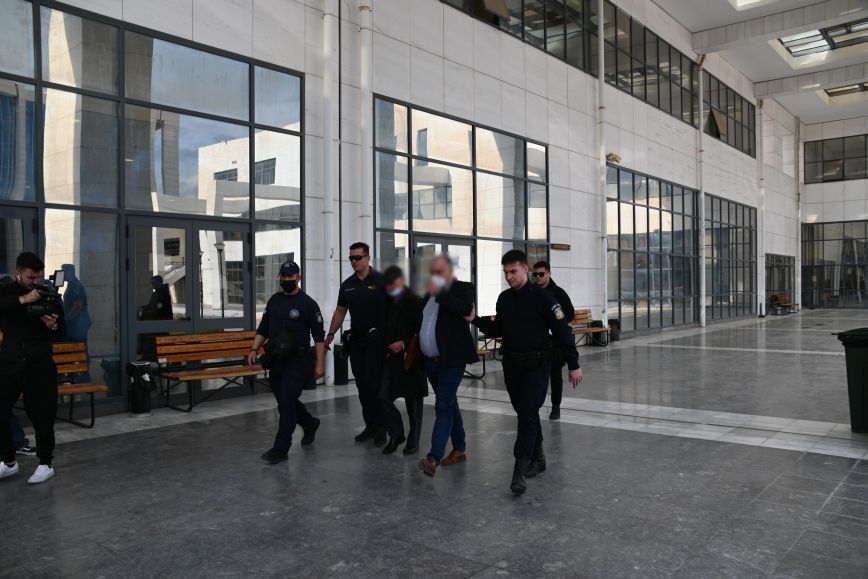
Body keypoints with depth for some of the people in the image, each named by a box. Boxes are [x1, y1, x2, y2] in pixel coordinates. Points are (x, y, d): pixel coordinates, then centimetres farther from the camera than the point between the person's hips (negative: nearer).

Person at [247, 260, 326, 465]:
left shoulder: (308, 304, -7)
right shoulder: (274, 300, 11)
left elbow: (319, 337, -7)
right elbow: (263, 329, 17)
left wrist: (320, 364, -12)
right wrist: (254, 349, 3)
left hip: (296, 362, -6)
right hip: (275, 361, 6)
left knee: (286, 403, -9)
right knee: (285, 401, 16)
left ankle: (281, 449, 0)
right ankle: (310, 424, 41)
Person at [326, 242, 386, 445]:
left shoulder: (381, 281, -6)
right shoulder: (347, 285, 12)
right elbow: (340, 311, 19)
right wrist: (331, 334, 13)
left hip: (375, 339, -6)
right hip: (355, 339, 6)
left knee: (373, 382, -10)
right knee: (362, 384, 9)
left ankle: (381, 427, 2)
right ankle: (370, 425, 19)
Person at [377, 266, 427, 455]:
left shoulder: (415, 302, -7)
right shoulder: (387, 303, 13)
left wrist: (405, 344, -21)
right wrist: (383, 352, 7)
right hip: (390, 359, 6)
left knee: (413, 402, 5)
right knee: (384, 397, -1)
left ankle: (413, 441, 18)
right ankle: (396, 434, 18)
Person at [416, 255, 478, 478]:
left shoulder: (463, 289, -5)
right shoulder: (430, 293, 15)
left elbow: (465, 308, -27)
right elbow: (423, 325, 23)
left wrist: (439, 293, -26)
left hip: (451, 360, -8)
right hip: (430, 360, 8)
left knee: (443, 407, -13)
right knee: (449, 404, 16)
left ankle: (434, 458, -17)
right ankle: (459, 449, 28)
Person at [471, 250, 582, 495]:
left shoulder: (541, 296, -12)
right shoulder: (504, 298, 7)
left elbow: (562, 331, -11)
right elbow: (497, 330, 15)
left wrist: (573, 365, -11)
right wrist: (476, 320, -2)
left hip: (537, 365, -6)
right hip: (511, 365, 6)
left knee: (528, 414, -11)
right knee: (524, 413, 14)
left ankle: (520, 470, -10)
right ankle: (537, 458, 30)